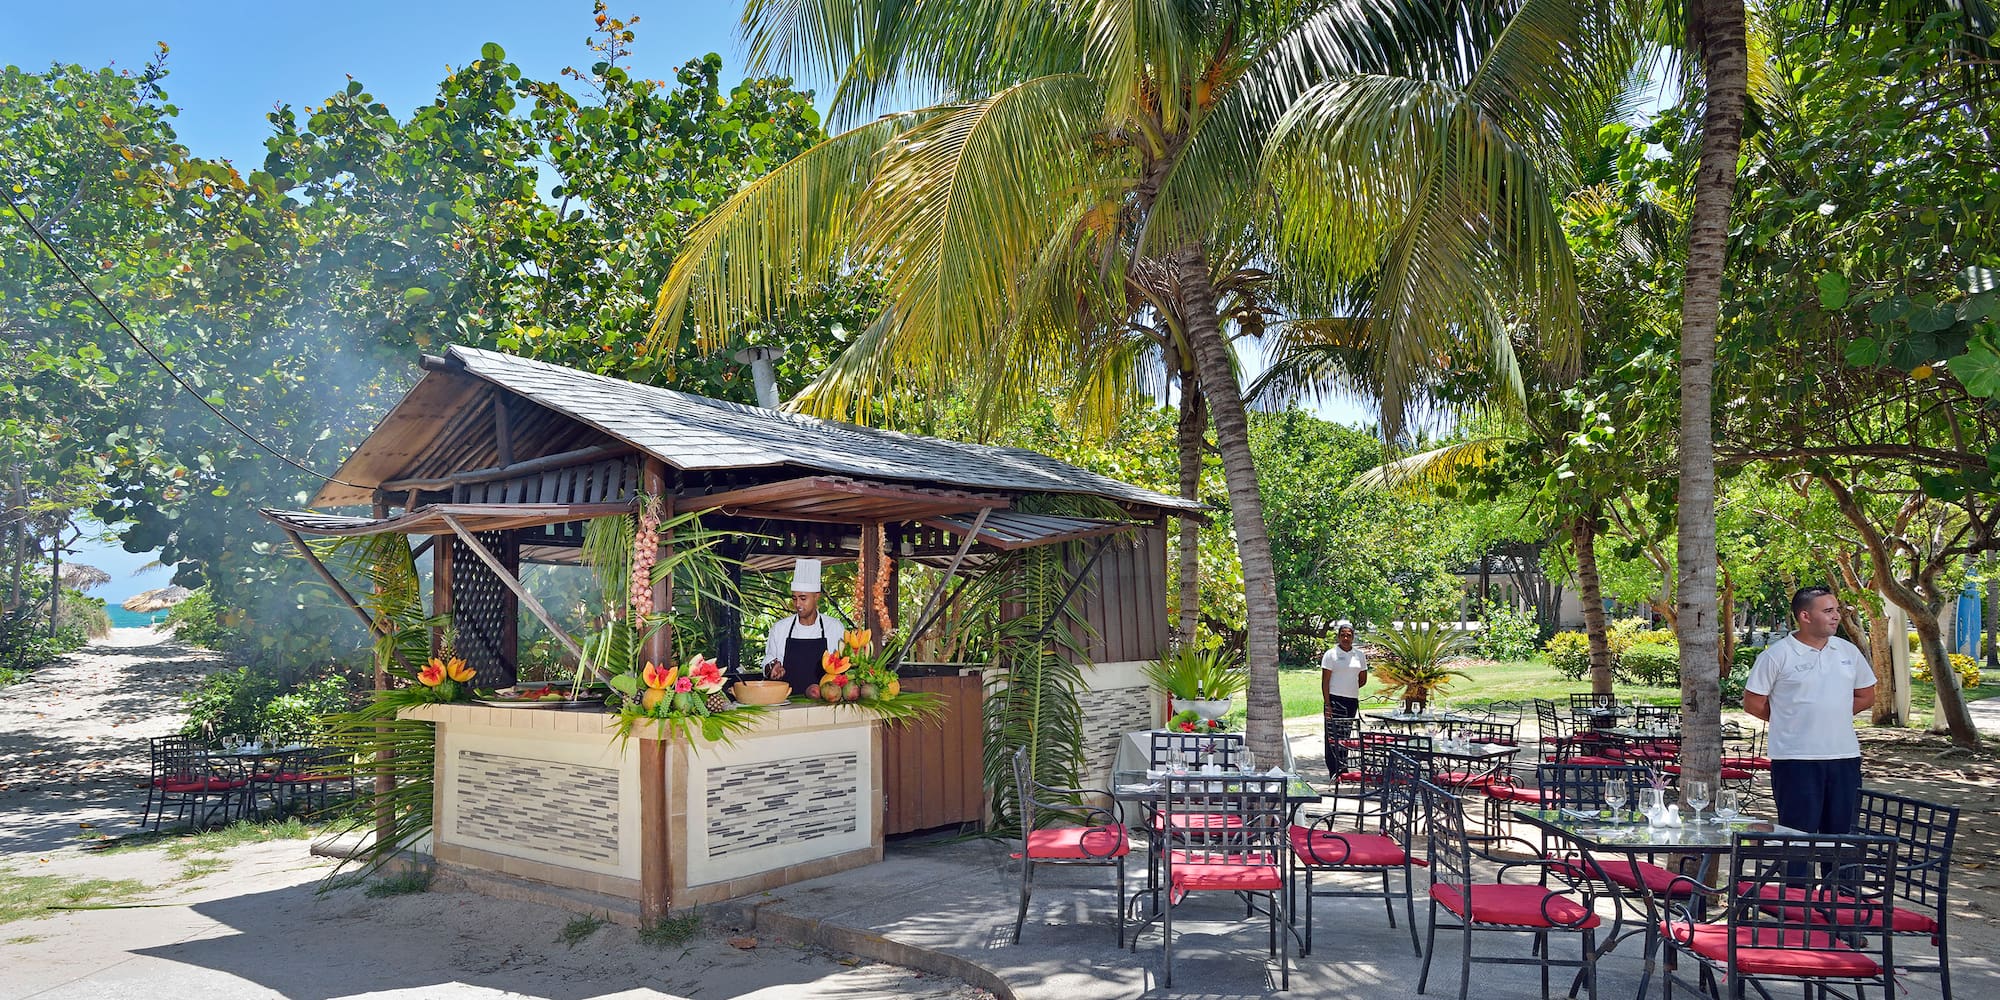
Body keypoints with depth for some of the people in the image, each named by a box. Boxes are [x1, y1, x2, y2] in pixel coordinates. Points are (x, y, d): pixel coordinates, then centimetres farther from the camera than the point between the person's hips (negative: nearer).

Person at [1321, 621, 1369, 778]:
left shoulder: (1360, 655, 11)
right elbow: (1325, 681, -6)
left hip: (1352, 700, 5)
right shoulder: (1331, 654, -3)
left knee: (1346, 735, 10)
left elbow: (1363, 679, 21)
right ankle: (1335, 772, -6)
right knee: (1334, 737, -8)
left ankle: (1344, 769, 18)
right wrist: (1328, 704, -12)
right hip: (1335, 700, -5)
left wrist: (1350, 688, 10)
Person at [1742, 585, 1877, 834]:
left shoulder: (1848, 651, 9)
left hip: (1845, 756, 5)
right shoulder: (1777, 655, -7)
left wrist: (1832, 715, 8)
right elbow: (1753, 703, -3)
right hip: (1795, 758, -5)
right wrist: (1791, 719, 1)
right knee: (1798, 835, -1)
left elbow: (1866, 696, 19)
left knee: (1841, 831, 10)